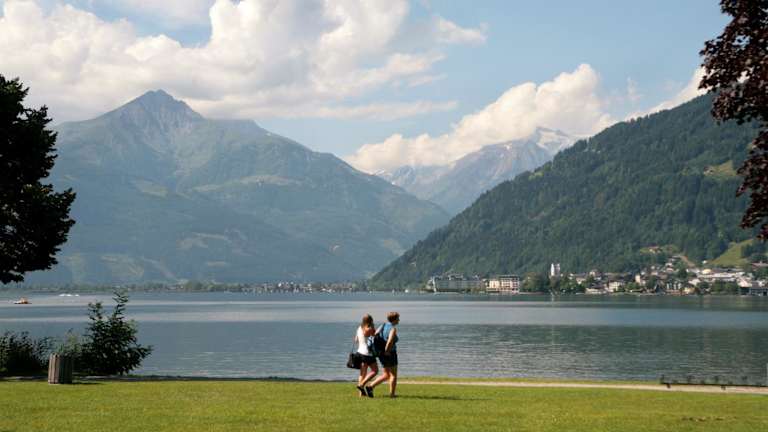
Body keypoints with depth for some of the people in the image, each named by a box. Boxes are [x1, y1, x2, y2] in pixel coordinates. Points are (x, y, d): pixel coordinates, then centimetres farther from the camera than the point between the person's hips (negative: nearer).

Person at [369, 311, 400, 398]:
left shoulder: (383, 326, 8)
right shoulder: (393, 329, -15)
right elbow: (390, 341, -30)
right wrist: (386, 350, -16)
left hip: (381, 354, 8)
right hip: (390, 354, -8)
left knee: (386, 375, 17)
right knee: (393, 375, 7)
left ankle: (371, 386, 5)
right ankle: (392, 393, 8)